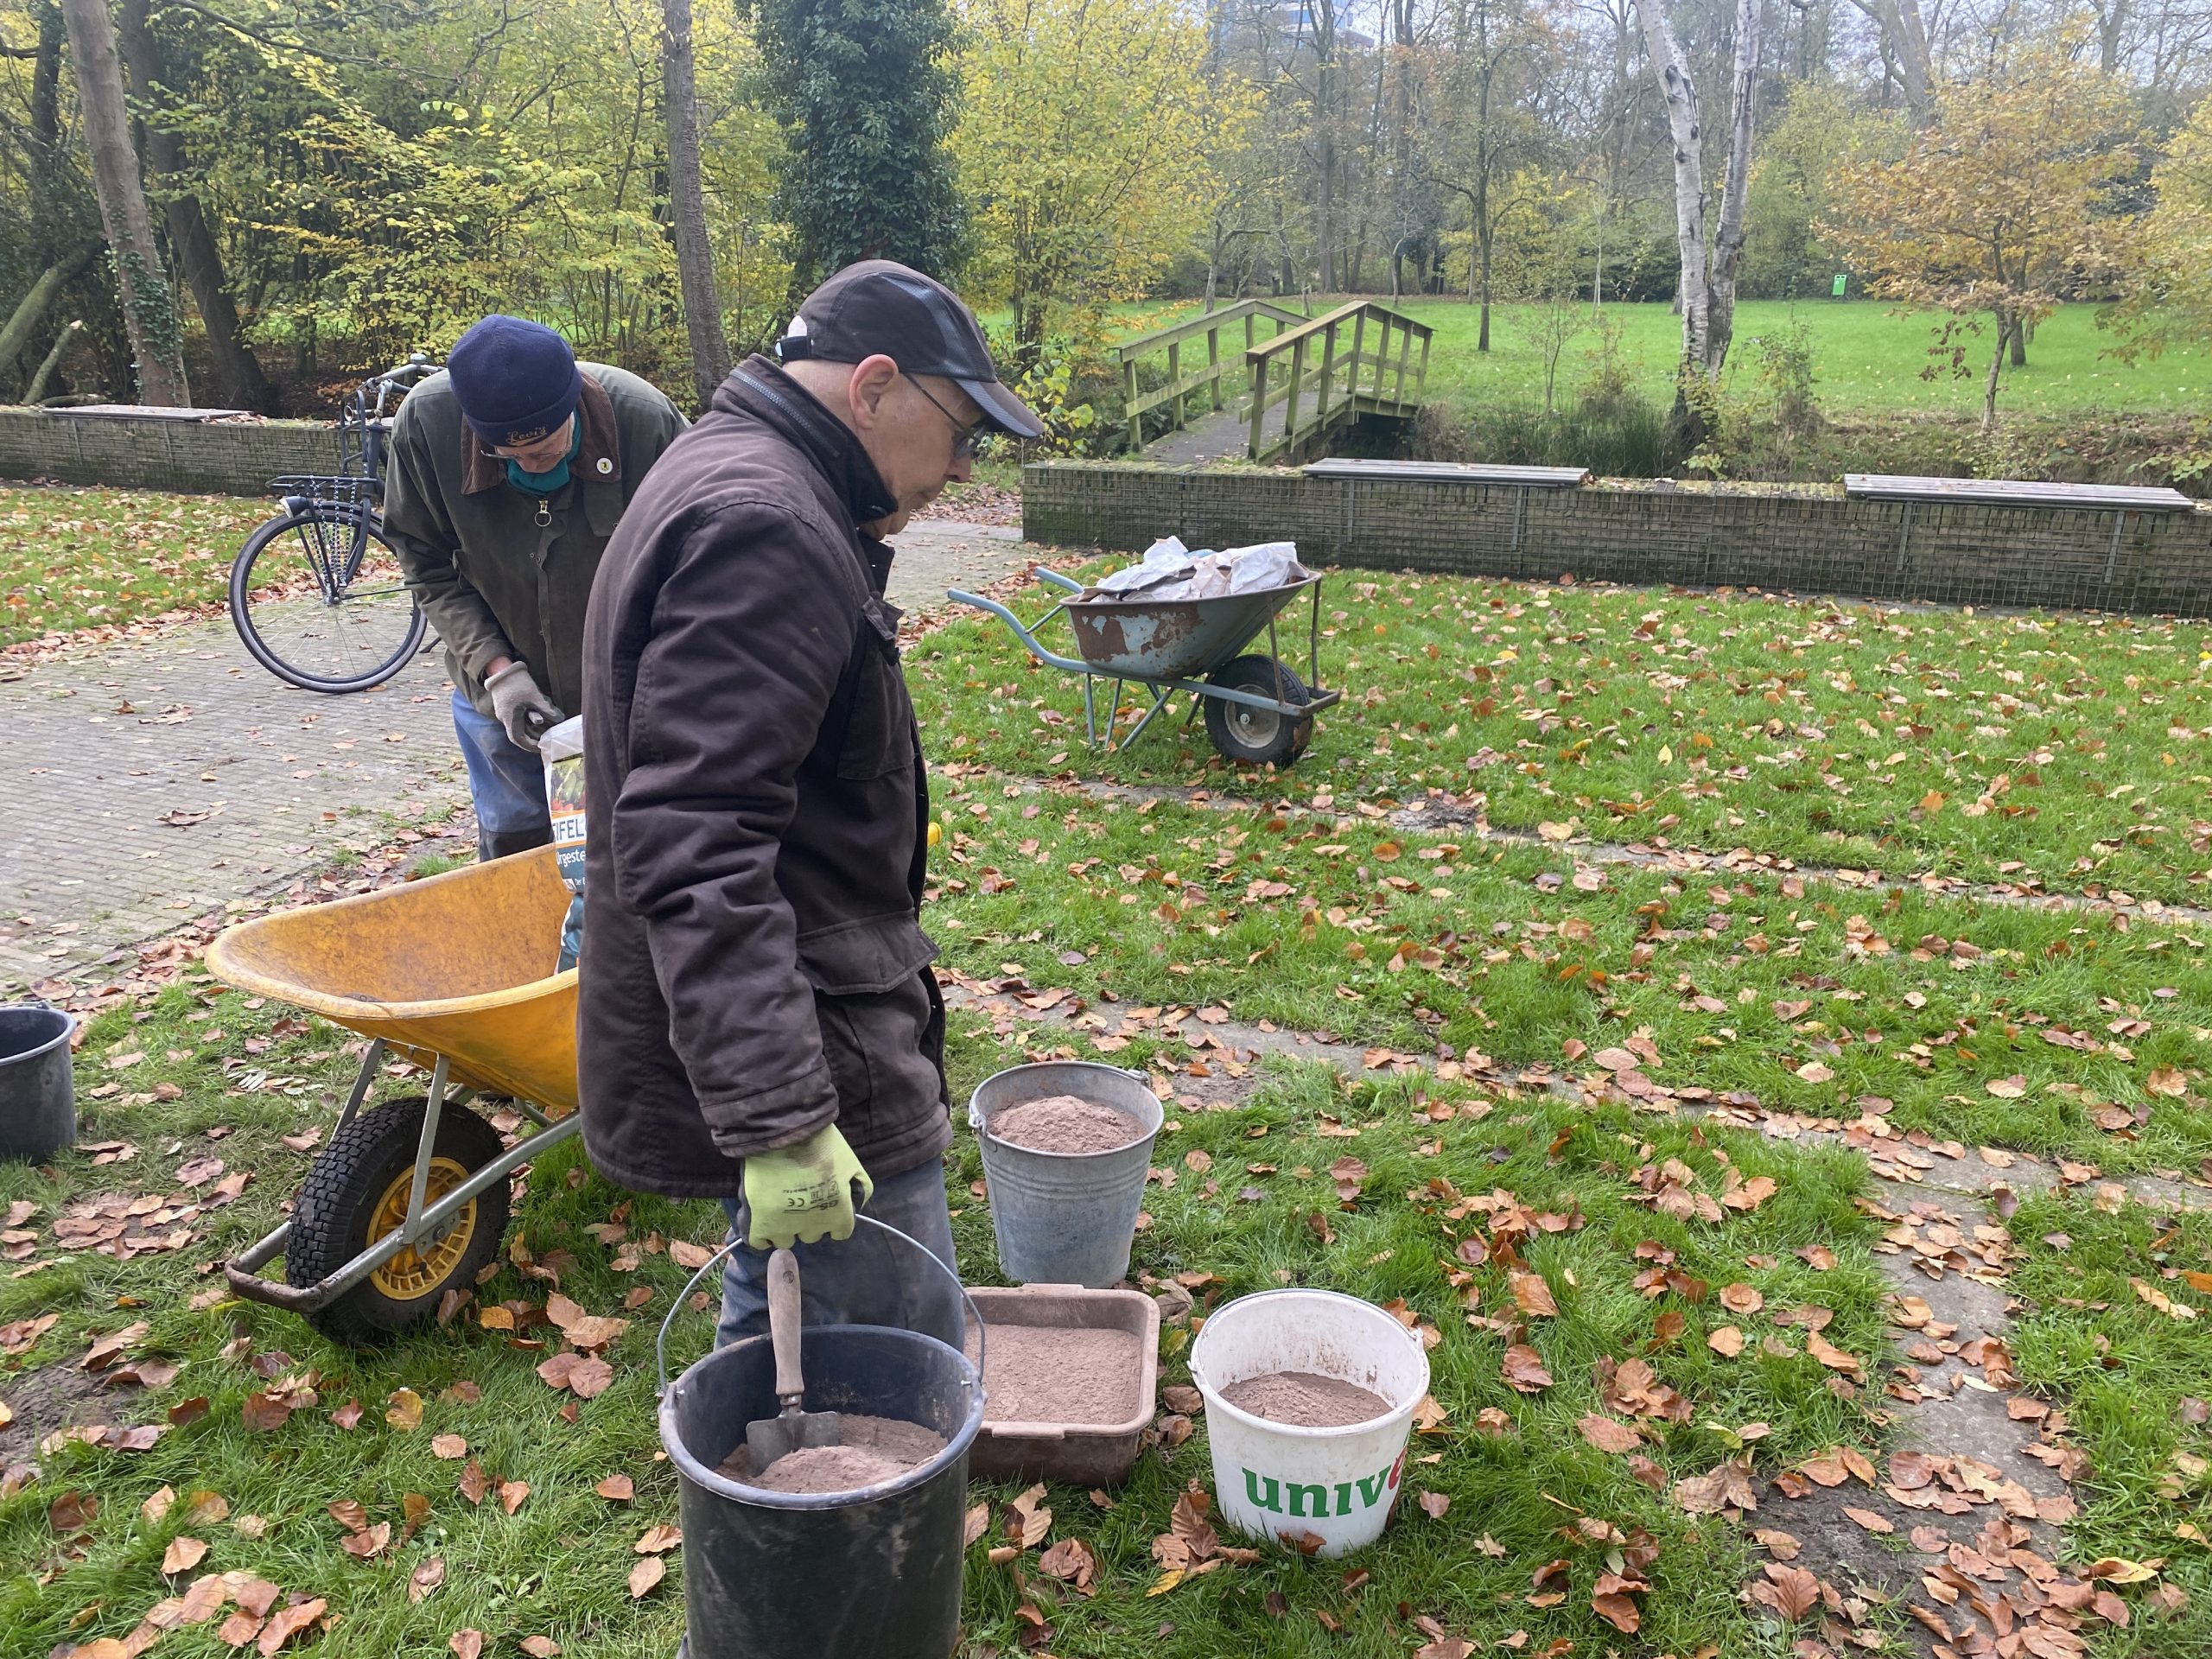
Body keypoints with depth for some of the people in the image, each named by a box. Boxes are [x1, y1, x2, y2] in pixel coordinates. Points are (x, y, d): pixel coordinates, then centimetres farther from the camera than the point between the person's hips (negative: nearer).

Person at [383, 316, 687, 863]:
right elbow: (426, 566, -7)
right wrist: (497, 669, -17)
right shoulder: (426, 421, -21)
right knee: (510, 847, 15)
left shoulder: (647, 418, -26)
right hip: (501, 689, 1)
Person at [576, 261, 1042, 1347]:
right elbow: (693, 849, -29)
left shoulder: (742, 482, 15)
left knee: (777, 1329, 24)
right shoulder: (762, 527, -21)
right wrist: (777, 1119, -31)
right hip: (798, 1060, -11)